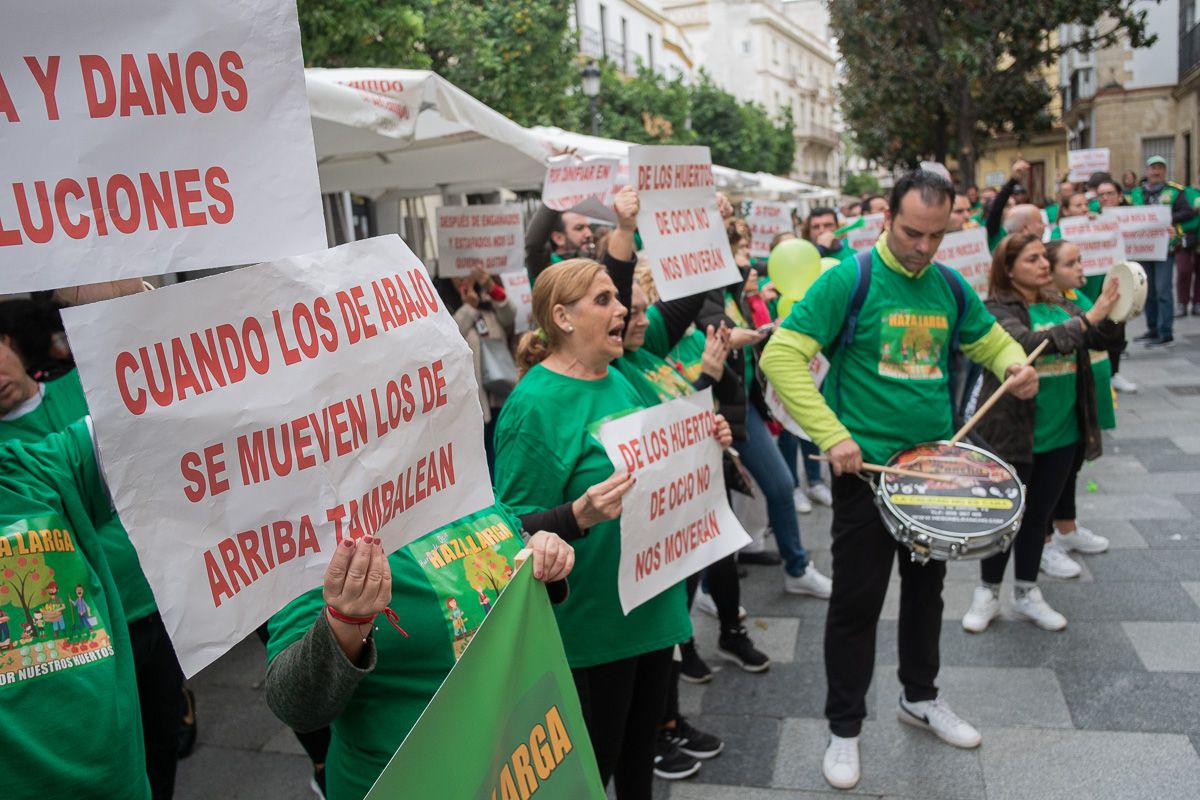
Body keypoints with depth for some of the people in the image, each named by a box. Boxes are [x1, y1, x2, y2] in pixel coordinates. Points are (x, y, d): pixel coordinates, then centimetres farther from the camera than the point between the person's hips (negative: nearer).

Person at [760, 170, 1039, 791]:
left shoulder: (950, 286, 4)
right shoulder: (850, 279, -14)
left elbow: (992, 341, 19)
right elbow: (781, 356, -19)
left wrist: (1015, 364, -6)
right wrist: (832, 435, -24)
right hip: (866, 465, -6)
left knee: (926, 585, 20)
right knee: (857, 600, 3)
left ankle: (921, 697, 41)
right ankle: (844, 728, 20)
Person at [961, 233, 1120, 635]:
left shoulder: (1059, 304, 6)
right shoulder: (999, 310, -13)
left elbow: (1099, 338, 0)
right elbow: (1029, 343, -29)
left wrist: (1111, 315, -20)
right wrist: (1087, 320, -33)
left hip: (1061, 434, 6)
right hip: (1013, 433, -6)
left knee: (1039, 514, 16)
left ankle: (1026, 593, 30)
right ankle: (988, 593, 23)